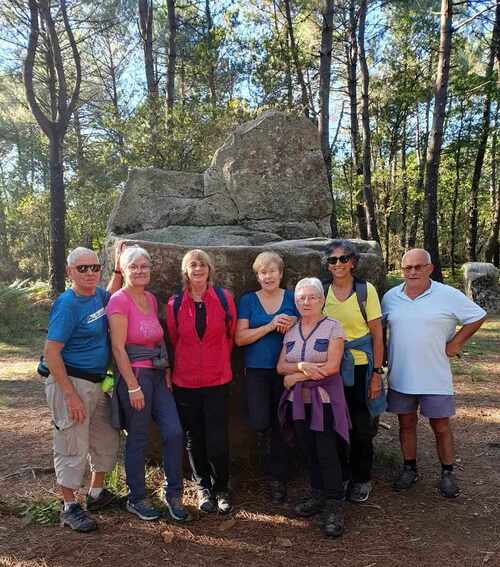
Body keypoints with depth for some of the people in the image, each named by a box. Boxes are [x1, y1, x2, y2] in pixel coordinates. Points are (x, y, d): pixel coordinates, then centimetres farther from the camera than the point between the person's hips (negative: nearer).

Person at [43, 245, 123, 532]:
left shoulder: (97, 295, 5)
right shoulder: (67, 304, -17)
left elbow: (110, 298, 32)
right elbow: (51, 353, -20)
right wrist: (71, 395, -22)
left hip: (98, 383, 8)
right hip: (72, 382, -8)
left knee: (107, 440, 17)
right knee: (73, 447, 3)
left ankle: (97, 493, 36)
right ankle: (70, 507, 21)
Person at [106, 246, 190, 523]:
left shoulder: (151, 299, 11)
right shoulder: (119, 300, -12)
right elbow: (118, 347, -15)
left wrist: (166, 373, 10)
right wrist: (133, 387, -16)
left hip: (157, 375, 7)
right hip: (134, 375, -7)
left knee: (174, 432, 3)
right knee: (138, 440, 5)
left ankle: (173, 494, 20)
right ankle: (136, 499, 25)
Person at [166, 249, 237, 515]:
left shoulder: (224, 298, -3)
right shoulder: (175, 303, -1)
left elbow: (231, 334, 9)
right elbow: (173, 340, 11)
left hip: (217, 380, -1)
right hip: (185, 381, 1)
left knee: (217, 441, -2)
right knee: (194, 439, 12)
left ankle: (222, 489, 21)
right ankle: (203, 488, 32)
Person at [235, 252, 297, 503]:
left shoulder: (293, 298, 4)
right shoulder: (248, 300, 3)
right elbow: (240, 338, -5)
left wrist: (292, 326, -16)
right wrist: (270, 326, -16)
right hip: (257, 370, 0)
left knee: (280, 425, 7)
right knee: (260, 422, -15)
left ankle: (277, 479, 24)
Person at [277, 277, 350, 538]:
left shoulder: (332, 327, -6)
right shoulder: (291, 331, 9)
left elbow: (332, 366, -15)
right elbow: (281, 367, 4)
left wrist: (295, 376, -10)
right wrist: (301, 366, -17)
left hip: (324, 401, -5)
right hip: (298, 401, 5)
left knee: (327, 453, -4)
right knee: (309, 451, 12)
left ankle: (335, 507, 8)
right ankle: (318, 496, 28)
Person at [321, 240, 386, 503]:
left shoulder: (366, 290, -5)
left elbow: (377, 334, -5)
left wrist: (377, 373, -8)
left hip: (361, 365, -2)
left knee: (362, 426, 6)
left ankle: (362, 479, 26)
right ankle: (341, 475, 28)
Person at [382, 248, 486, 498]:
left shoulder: (449, 295, -7)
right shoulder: (390, 297, 3)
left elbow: (477, 317, 1)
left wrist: (454, 345, -4)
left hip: (435, 377, -3)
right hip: (400, 376, 3)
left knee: (441, 426, 7)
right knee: (406, 424, 13)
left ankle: (447, 473, 24)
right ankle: (410, 468, 29)